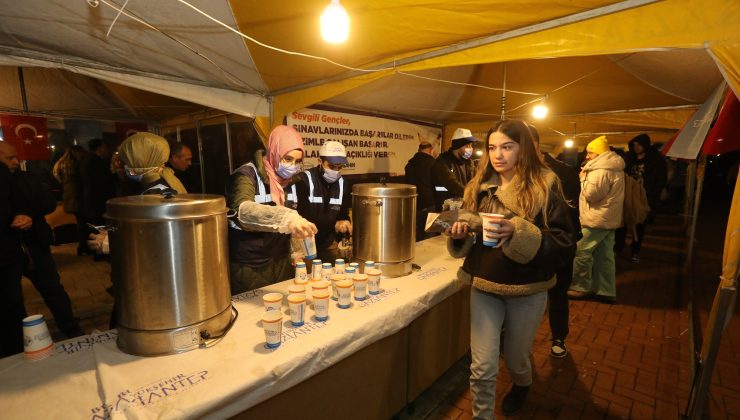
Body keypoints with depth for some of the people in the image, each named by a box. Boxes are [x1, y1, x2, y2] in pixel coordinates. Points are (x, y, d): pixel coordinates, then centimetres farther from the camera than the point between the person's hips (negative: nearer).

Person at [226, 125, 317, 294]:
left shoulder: (290, 181, 5)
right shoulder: (248, 174, -16)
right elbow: (242, 210, -36)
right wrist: (285, 218, -51)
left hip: (281, 263, 6)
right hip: (249, 267, -6)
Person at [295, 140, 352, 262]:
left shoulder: (341, 183, 2)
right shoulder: (304, 180, -16)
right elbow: (302, 217, -23)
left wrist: (344, 226, -8)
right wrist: (334, 225, -28)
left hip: (328, 243, 5)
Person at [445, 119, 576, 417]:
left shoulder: (545, 186, -10)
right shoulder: (478, 187, 0)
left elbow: (564, 243, -15)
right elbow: (466, 243, 7)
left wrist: (518, 233, -31)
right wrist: (459, 234, -16)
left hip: (527, 289, -1)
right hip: (484, 286, 2)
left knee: (515, 358, 21)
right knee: (482, 367, 0)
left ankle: (522, 385, 57)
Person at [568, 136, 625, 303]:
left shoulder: (601, 170, -18)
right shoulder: (613, 167, 16)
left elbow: (591, 194, -20)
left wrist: (583, 178, -8)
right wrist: (587, 176, 10)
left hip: (597, 219, -11)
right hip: (608, 218, 11)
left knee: (581, 252, -3)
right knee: (605, 255, 13)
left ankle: (580, 287, 6)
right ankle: (607, 291, 19)